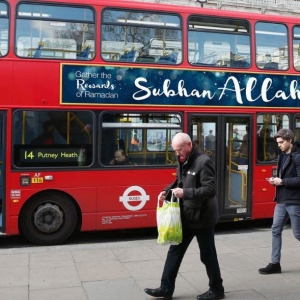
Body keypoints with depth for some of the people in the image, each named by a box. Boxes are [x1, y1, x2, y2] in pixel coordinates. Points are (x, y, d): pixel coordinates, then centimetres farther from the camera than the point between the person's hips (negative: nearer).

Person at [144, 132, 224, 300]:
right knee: (175, 250, 10)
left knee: (208, 255, 6)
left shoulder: (204, 162, -20)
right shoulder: (183, 161, 7)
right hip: (186, 216, 8)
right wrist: (167, 191, 1)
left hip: (202, 217, -8)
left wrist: (185, 193, -30)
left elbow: (210, 190, -25)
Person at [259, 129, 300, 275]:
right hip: (281, 200, 8)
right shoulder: (282, 156, 12)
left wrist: (282, 182, -19)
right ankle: (275, 264, 15)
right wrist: (276, 180, 0)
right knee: (276, 230, 8)